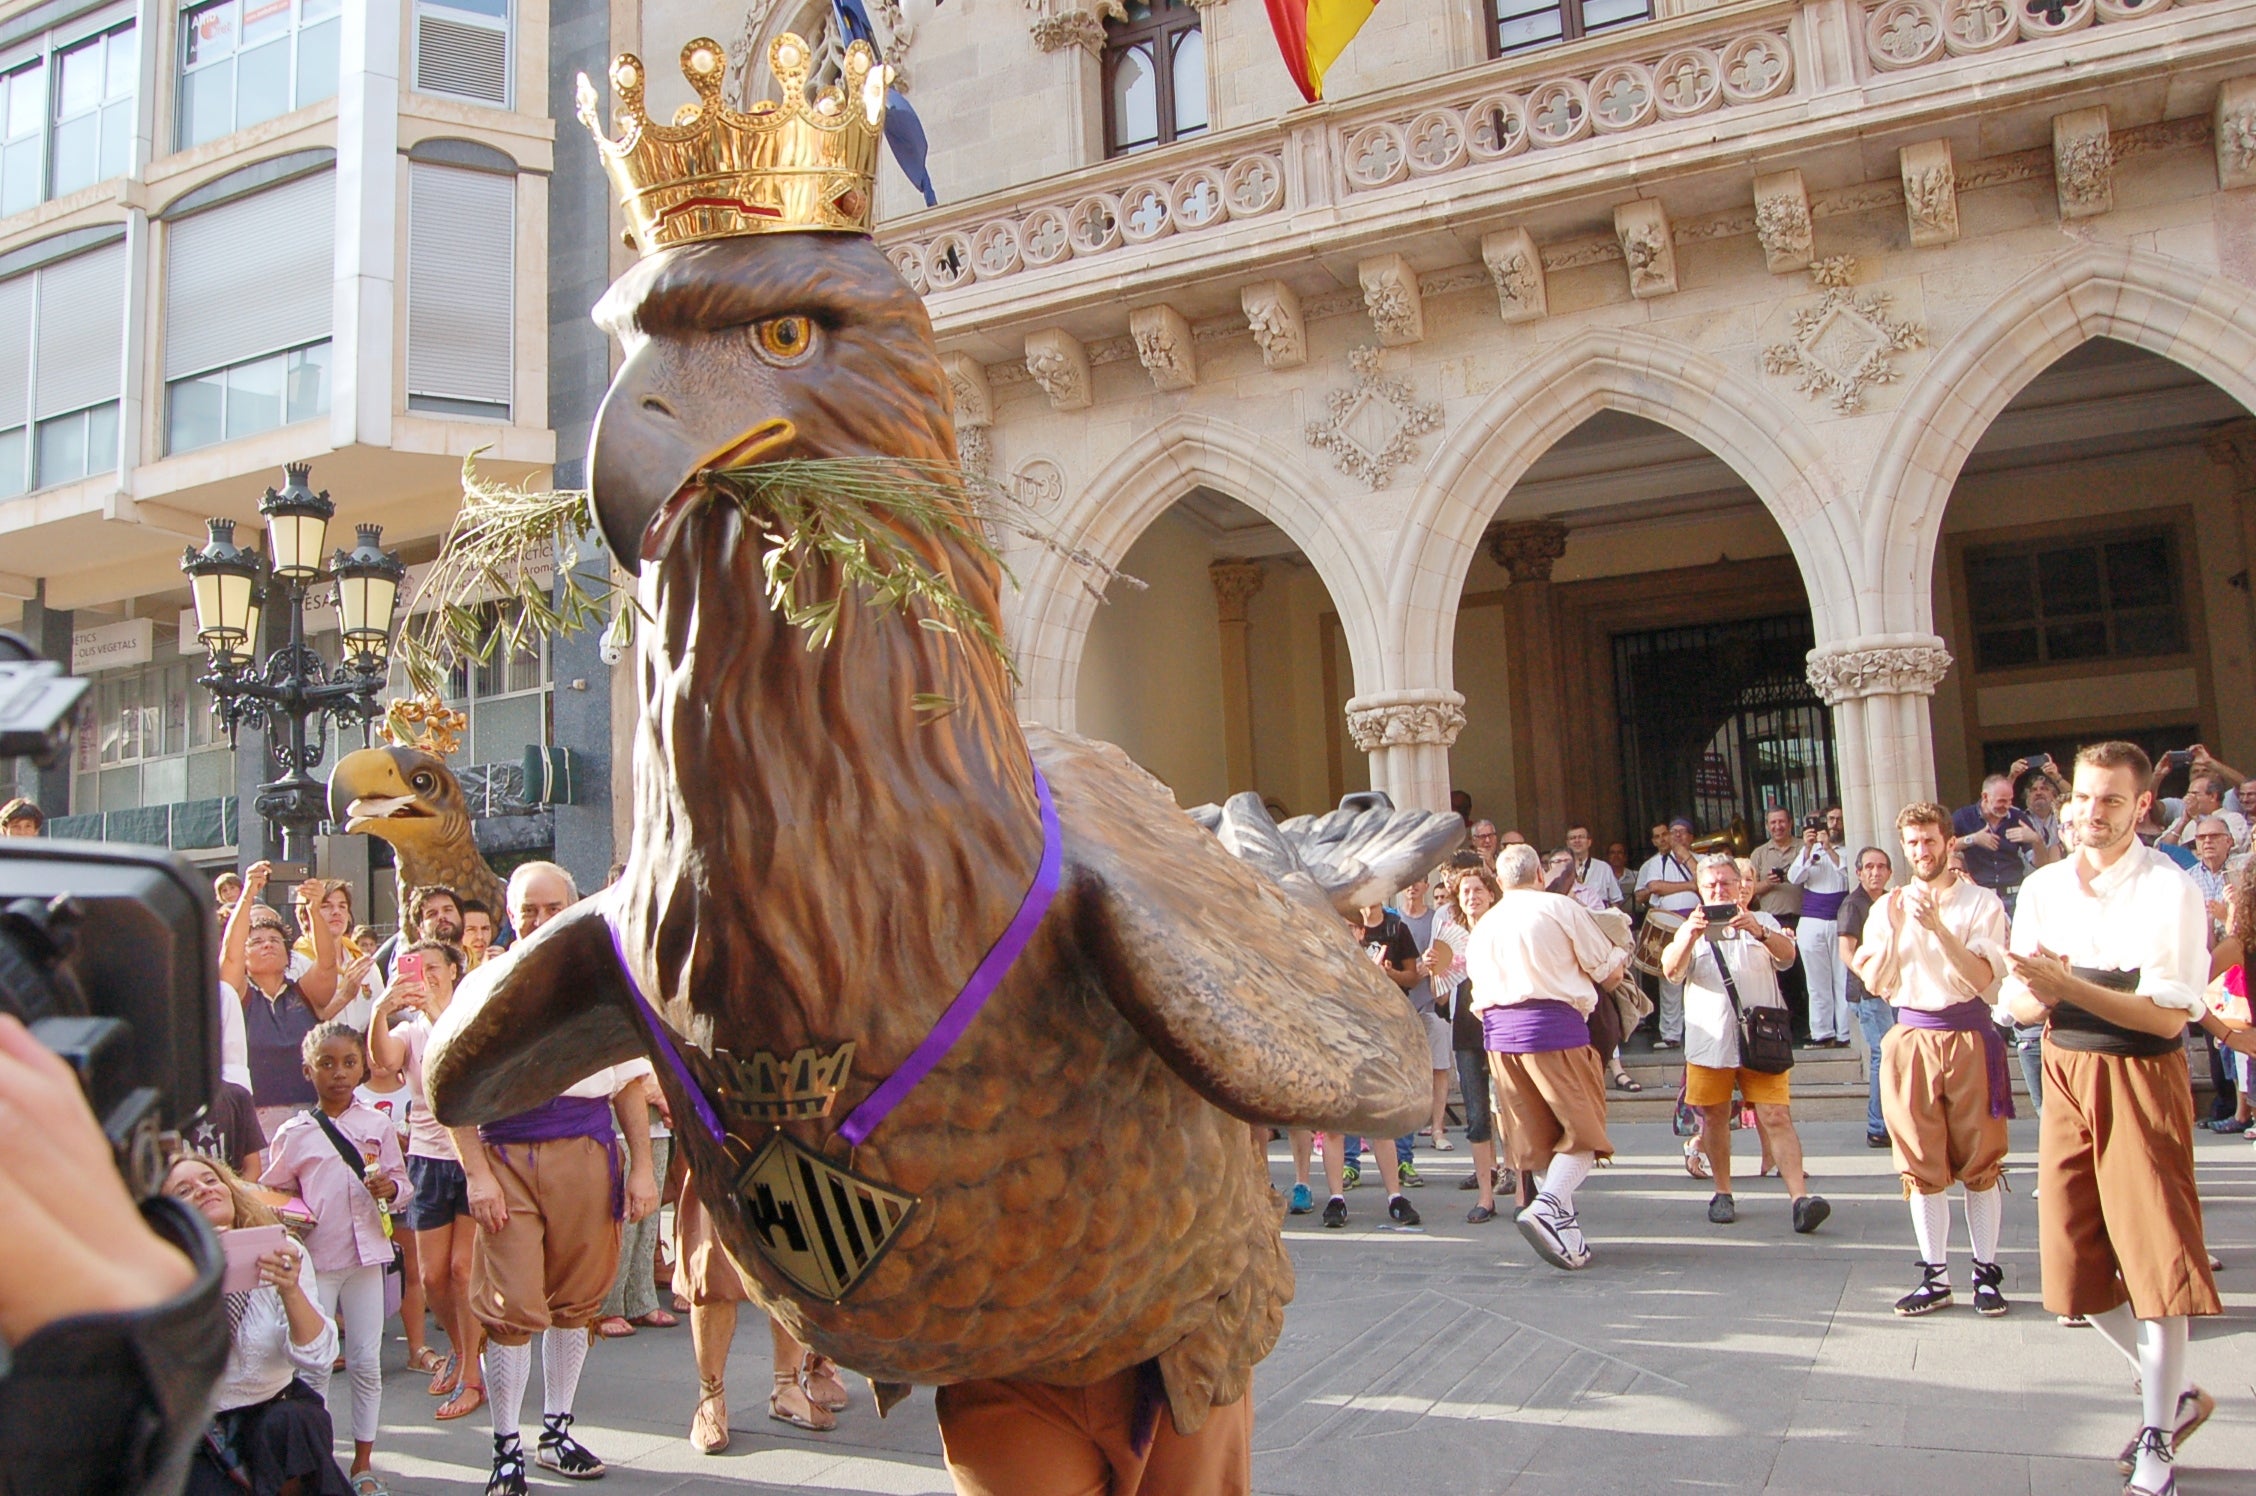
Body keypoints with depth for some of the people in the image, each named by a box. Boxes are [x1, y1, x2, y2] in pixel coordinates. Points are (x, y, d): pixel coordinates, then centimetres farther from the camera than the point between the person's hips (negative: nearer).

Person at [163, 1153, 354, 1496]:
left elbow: (317, 1358, -15)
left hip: (278, 1407, 2)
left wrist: (291, 1290, -31)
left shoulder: (281, 1256, -5)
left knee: (289, 1423, -27)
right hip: (200, 1439, -2)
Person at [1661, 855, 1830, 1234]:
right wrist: (1690, 935, -27)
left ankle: (1800, 1197, -15)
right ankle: (1722, 1193, 18)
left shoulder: (1762, 922, 13)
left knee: (1776, 1117, -10)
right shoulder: (1691, 930, 12)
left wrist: (1759, 932, -29)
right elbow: (1671, 970, -7)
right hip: (1709, 1041, 1)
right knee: (1715, 1117, 6)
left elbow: (1787, 954, -7)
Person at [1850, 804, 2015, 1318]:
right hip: (1911, 1038, 3)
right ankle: (1935, 1277, 12)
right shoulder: (1887, 906, 9)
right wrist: (1895, 929, -11)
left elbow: (1983, 977, -13)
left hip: (1969, 1038, -3)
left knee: (1979, 1161, 4)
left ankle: (1988, 1272, 15)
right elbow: (1875, 983, 2)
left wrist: (1937, 927, -22)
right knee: (1922, 1163, 5)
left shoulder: (1982, 902, 0)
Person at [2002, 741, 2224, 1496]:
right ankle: (2175, 1394, 32)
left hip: (2142, 1079, -6)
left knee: (2155, 1256, 0)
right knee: (2073, 1258, 9)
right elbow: (2016, 1002, 6)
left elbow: (2168, 1014, -18)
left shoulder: (2171, 890, -12)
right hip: (2064, 1072, 6)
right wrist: (2039, 996, -16)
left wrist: (2067, 985, -27)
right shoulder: (2042, 887, 6)